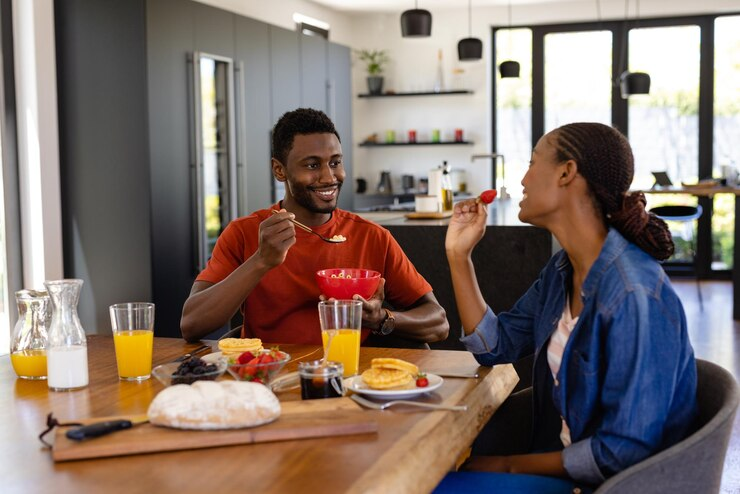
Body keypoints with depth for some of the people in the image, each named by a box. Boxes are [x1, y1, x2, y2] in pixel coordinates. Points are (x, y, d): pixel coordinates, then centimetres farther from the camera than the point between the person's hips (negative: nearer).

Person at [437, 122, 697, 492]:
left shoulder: (635, 295, -26)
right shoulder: (563, 270, 2)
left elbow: (624, 451, -25)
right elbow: (495, 347, 8)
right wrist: (459, 255, 0)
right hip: (559, 459, 8)